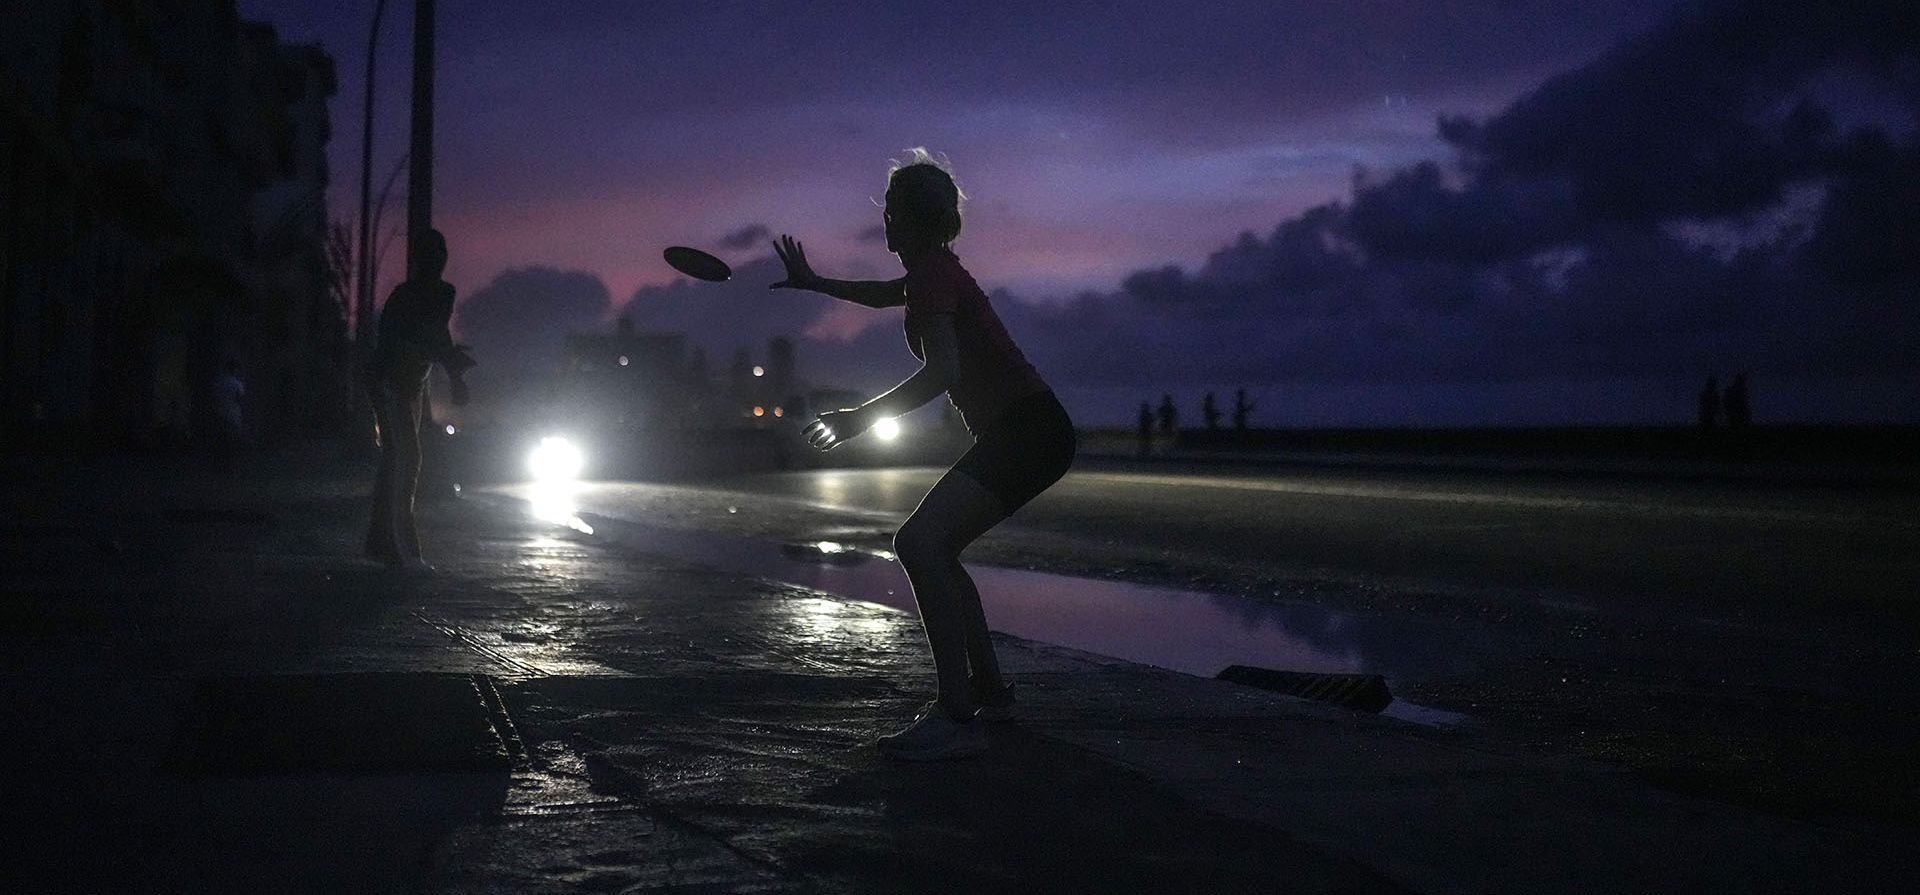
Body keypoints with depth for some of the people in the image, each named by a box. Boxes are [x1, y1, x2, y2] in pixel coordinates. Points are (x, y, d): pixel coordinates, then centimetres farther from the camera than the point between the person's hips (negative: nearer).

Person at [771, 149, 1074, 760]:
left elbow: (944, 371, -26)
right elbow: (883, 294, 43)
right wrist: (813, 283, 55)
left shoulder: (932, 275, -11)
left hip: (1024, 431, -10)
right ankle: (989, 690, 23)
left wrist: (862, 417, -22)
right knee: (931, 549, 17)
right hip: (1030, 433, 10)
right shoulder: (933, 272, 19)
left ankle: (957, 717, -26)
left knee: (919, 542, -22)